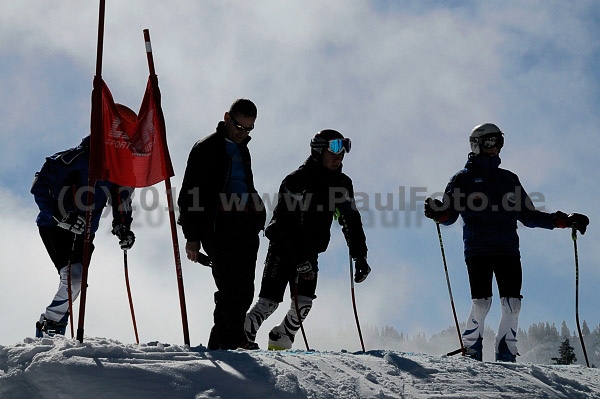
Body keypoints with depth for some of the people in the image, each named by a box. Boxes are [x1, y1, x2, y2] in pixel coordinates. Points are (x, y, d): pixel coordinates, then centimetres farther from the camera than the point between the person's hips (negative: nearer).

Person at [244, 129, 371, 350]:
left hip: (310, 253, 5)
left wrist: (360, 256, -2)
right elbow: (285, 222, -25)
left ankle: (279, 344, 10)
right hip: (284, 247, -5)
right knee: (269, 302, -15)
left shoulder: (342, 184, 2)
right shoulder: (296, 181, -18)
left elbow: (351, 221, 8)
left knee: (303, 303, -8)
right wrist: (300, 259, -30)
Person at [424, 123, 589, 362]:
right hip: (477, 250, -3)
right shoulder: (463, 179, 11)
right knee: (481, 303, -13)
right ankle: (471, 350, 3)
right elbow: (450, 214, 2)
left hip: (508, 250, 3)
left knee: (512, 304, -8)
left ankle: (506, 355, 2)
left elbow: (528, 215, 24)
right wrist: (438, 213, -23)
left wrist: (563, 221, 17)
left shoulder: (509, 179, 22)